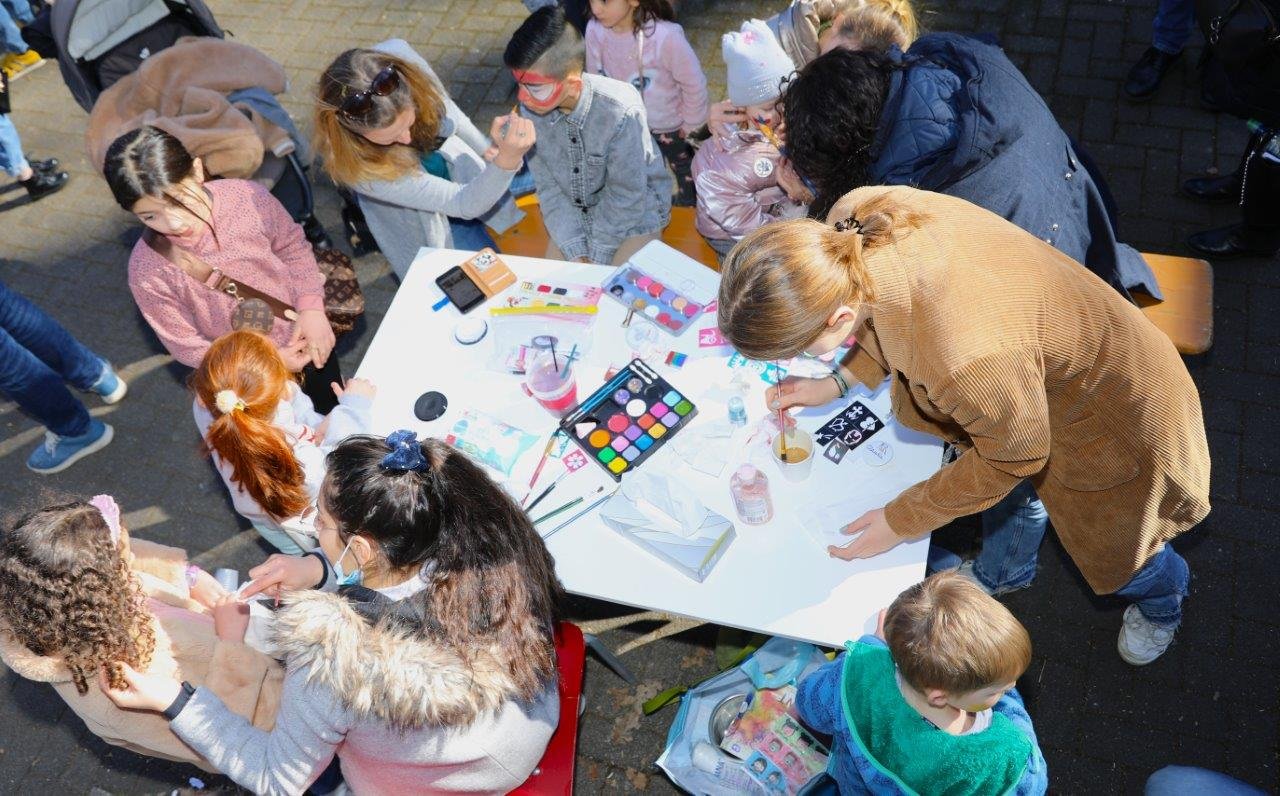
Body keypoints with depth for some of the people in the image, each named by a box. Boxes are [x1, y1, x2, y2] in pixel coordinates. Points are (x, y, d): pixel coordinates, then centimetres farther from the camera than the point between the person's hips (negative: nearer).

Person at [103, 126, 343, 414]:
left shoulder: (248, 197, -25)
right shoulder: (148, 271, -27)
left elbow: (292, 246, -5)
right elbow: (187, 347, -16)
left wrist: (311, 306, -18)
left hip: (308, 342, 2)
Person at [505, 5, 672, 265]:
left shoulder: (621, 111, -32)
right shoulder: (531, 109, -18)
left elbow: (625, 196, -22)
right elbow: (548, 187, -9)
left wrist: (597, 259, -16)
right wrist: (576, 253, -16)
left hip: (634, 211, -4)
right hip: (574, 212, 4)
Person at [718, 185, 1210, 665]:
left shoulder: (966, 357, -48)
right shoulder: (852, 218, -28)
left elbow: (1012, 456, -25)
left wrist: (900, 521, -13)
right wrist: (838, 381, -4)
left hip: (1110, 417, -5)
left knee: (1110, 552, 23)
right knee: (1012, 497, 29)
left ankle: (1164, 597, 59)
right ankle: (1006, 572, 62)